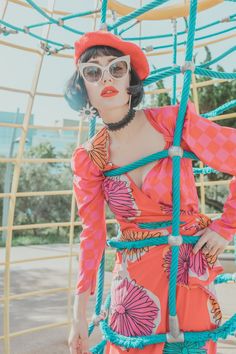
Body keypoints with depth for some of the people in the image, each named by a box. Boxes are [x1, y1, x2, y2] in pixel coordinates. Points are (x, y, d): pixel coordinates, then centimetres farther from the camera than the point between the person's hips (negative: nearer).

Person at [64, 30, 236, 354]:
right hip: (134, 275, 2)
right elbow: (92, 234, 2)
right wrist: (79, 316, 2)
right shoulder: (88, 159, -3)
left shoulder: (172, 122, -12)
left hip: (191, 266, -1)